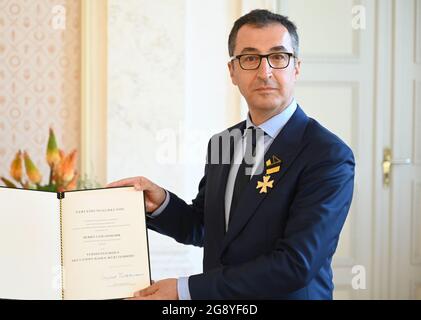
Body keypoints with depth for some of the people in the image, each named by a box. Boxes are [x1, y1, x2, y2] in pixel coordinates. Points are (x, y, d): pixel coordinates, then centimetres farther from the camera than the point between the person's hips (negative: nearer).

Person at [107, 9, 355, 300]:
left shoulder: (329, 156, -20)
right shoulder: (221, 142, 1)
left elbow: (295, 265, -27)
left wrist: (186, 289, -26)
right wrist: (161, 204, -10)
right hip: (217, 299, 6)